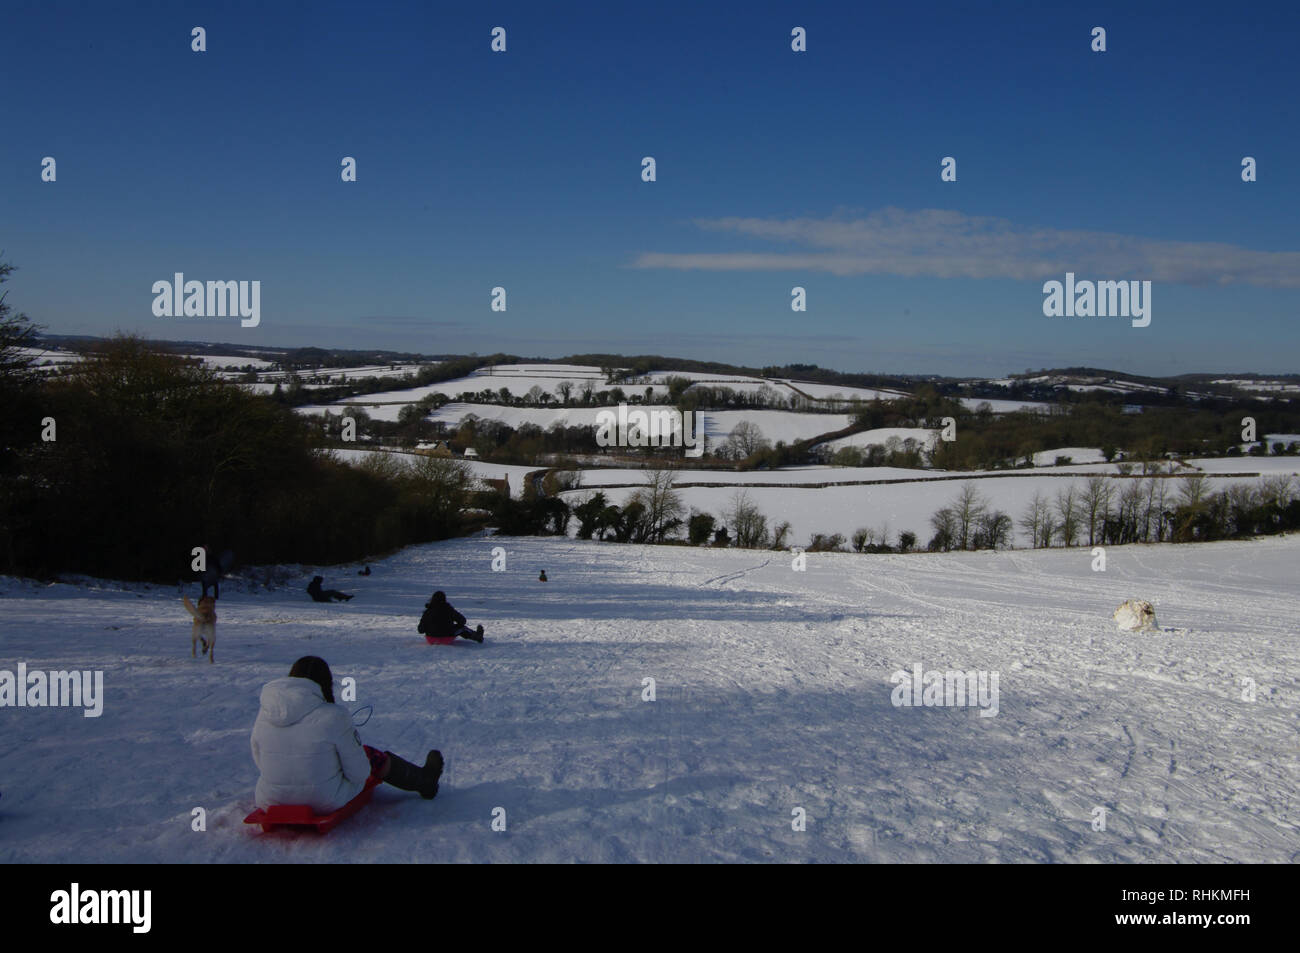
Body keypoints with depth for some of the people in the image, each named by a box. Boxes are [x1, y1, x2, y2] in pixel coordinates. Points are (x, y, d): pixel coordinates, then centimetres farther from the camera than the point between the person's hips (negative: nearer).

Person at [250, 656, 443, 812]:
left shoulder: (264, 716, -5)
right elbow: (359, 773, -12)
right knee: (371, 756, 18)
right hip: (327, 803, -5)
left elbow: (260, 764, 7)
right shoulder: (334, 717, -19)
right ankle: (423, 781, 41)